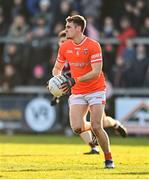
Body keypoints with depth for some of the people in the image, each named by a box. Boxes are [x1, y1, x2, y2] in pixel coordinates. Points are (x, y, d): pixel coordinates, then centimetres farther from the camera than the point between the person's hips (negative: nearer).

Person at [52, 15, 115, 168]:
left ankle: (109, 159, 6)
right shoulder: (65, 47, 1)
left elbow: (96, 72, -21)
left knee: (96, 127, -14)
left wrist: (75, 81, -29)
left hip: (96, 90, -4)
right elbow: (57, 68, 15)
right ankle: (89, 125, 24)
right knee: (77, 128, -13)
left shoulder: (93, 46, -15)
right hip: (77, 93, 4)